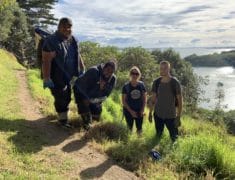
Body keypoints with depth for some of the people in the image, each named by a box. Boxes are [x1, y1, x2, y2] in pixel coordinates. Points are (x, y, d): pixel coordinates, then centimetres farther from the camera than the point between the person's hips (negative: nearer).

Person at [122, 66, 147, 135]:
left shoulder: (141, 85, -1)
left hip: (139, 111, 2)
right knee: (129, 129, 4)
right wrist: (131, 111, -11)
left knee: (139, 129, 8)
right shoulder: (126, 86, -7)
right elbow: (123, 101, -6)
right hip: (129, 111, -2)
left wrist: (142, 110, -4)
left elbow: (144, 98, 5)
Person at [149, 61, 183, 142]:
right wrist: (150, 112, 8)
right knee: (158, 136, 14)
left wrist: (178, 116, -11)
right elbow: (153, 98, 7)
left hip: (171, 115, -3)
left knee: (174, 138, 4)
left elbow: (180, 99, -8)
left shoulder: (175, 82, -11)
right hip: (158, 115, 3)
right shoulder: (156, 82, -2)